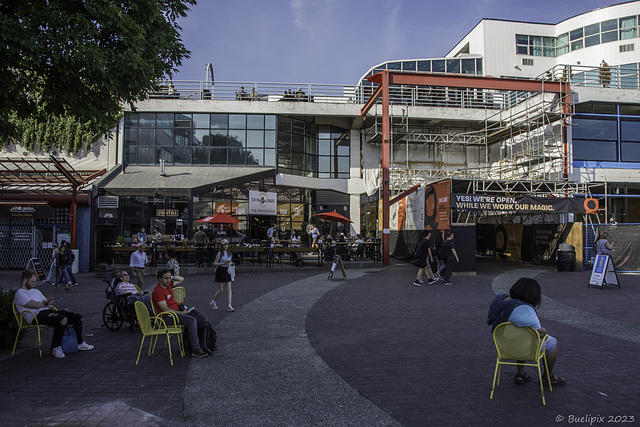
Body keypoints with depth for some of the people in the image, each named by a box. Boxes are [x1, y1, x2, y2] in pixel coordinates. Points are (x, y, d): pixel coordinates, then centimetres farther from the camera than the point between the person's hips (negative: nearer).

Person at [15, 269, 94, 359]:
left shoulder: (35, 291, 29)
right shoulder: (20, 294, 1)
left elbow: (45, 301, 21)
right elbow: (35, 305, -13)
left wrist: (48, 302, -3)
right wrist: (46, 304, 1)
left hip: (48, 311, 9)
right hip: (37, 316, -9)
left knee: (78, 317, -2)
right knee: (62, 320, -36)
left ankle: (80, 344, 11)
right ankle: (55, 348, -25)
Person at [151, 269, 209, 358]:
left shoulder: (168, 284, 11)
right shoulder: (157, 291, -14)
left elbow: (181, 279, 28)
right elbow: (165, 309, -20)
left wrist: (172, 277, 9)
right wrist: (181, 313, -19)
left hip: (178, 311, 9)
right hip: (168, 317, -9)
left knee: (202, 317, -4)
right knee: (192, 320, -31)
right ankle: (195, 349, -27)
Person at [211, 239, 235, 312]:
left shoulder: (230, 253, 7)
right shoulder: (220, 253, -11)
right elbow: (214, 263, -12)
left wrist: (231, 264, -3)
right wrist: (224, 263, -23)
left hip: (227, 271, 5)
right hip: (220, 271, -5)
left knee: (229, 289, -4)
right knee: (221, 290, -1)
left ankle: (229, 306, -6)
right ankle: (213, 302, 24)